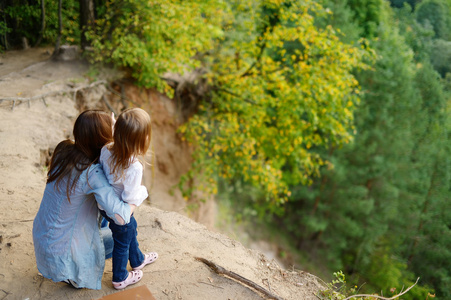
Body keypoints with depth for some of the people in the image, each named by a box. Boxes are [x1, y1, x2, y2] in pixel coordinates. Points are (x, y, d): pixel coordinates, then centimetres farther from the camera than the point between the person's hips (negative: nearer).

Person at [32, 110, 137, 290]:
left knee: (103, 217, 22)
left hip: (41, 233, 7)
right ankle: (73, 275, 16)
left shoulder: (64, 150, -9)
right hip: (60, 247, -7)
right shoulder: (92, 174, -31)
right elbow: (121, 217, -35)